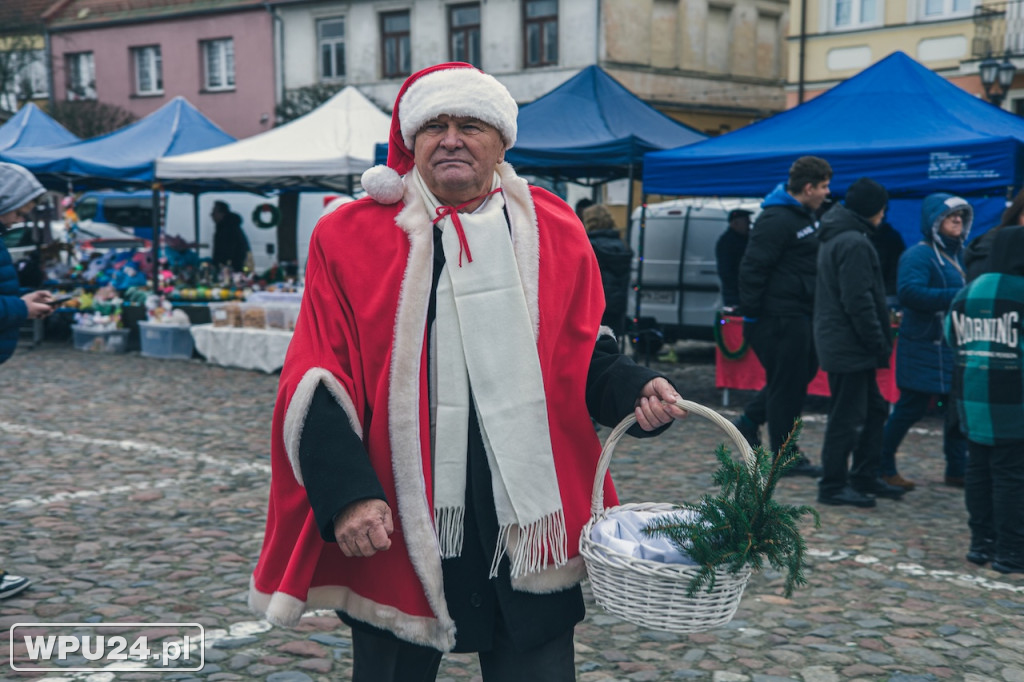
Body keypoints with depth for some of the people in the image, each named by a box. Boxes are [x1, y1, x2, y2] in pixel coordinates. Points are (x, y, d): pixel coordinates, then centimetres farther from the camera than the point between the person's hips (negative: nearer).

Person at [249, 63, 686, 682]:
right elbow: (319, 386, -3)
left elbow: (585, 357, 13)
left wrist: (636, 391, -8)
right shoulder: (350, 237, 0)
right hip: (394, 528, -1)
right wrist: (346, 492, -15)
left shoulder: (554, 232, 6)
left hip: (529, 527, 2)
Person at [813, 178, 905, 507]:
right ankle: (833, 486, 5)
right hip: (849, 346, -11)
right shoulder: (854, 243, -18)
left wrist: (879, 337, 19)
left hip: (840, 342, 11)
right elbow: (858, 301, -22)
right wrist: (879, 342, -15)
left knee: (874, 409, 17)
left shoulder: (834, 238, 15)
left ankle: (864, 478, 24)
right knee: (847, 418, -3)